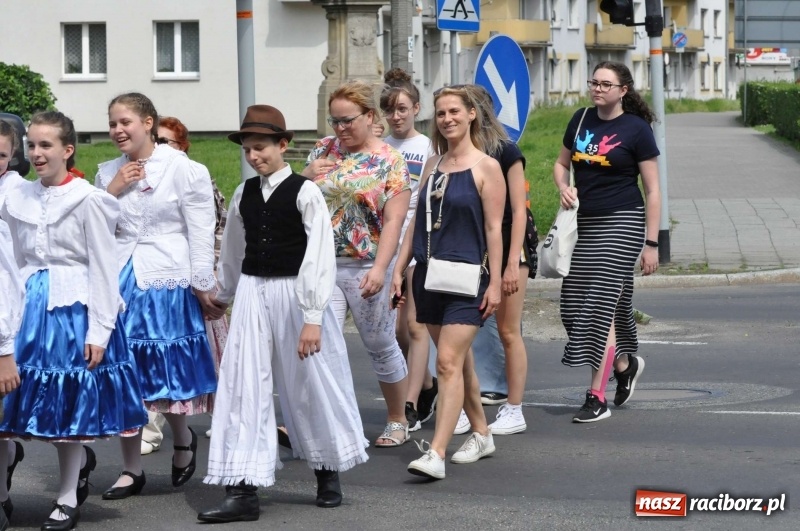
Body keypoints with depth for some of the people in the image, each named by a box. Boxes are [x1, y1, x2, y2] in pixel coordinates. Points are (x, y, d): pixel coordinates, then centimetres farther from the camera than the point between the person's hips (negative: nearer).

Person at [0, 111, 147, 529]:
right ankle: (81, 458, 35)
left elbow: (102, 270, -8)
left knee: (69, 399, 2)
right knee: (40, 396, 7)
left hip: (74, 306, -5)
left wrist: (99, 331, -10)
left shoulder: (88, 201, -7)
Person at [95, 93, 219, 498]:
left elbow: (201, 233, -5)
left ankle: (183, 440, 32)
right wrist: (111, 192, -3)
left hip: (168, 282, -4)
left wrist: (203, 288, -7)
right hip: (121, 281, 4)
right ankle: (131, 470, 14)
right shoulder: (108, 173, 10)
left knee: (169, 372, 2)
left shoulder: (182, 170, -5)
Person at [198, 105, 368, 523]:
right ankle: (242, 492, -3)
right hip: (253, 293, 5)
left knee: (311, 386, 7)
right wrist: (223, 295, 33)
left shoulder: (304, 192, -10)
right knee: (243, 387, -3)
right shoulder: (244, 194, 6)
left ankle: (328, 474, 29)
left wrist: (312, 318, -19)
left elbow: (320, 256, -14)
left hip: (294, 292, -4)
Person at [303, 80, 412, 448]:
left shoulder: (389, 162, -5)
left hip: (366, 269, -3)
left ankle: (398, 421, 26)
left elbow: (394, 221, -12)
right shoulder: (324, 150, 9)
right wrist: (306, 176, -5)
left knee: (381, 346, 10)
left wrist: (380, 269, -22)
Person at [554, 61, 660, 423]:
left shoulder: (636, 129, -6)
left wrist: (651, 244, -9)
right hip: (584, 224, 6)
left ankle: (597, 398, -8)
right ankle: (625, 364, 30)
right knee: (573, 306, 6)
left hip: (621, 224, -6)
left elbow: (653, 191, -5)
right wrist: (564, 187, -2)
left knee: (602, 305, -11)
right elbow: (561, 163, 22)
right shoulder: (581, 120, 9)